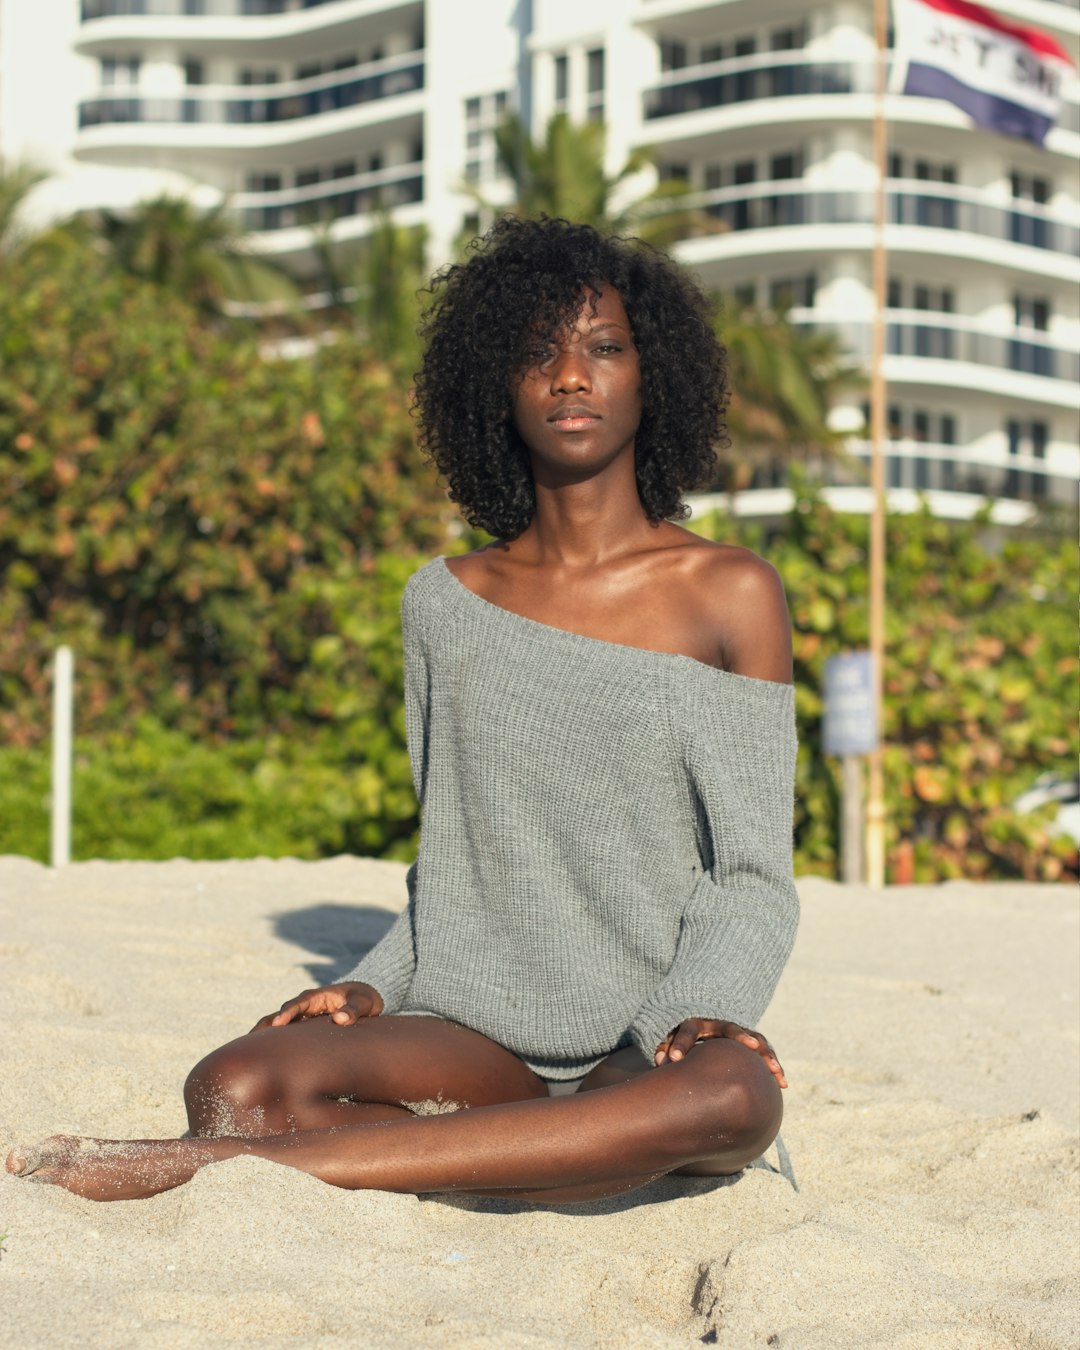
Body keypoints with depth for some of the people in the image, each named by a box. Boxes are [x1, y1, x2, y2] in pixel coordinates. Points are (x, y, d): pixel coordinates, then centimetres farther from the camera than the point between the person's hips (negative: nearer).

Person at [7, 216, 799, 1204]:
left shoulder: (730, 596, 1)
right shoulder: (445, 604, 11)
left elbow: (753, 882, -2)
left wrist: (696, 1016, -21)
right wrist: (373, 988, -2)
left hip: (645, 1059, -2)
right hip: (476, 1039, 2)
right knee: (237, 1082, -26)